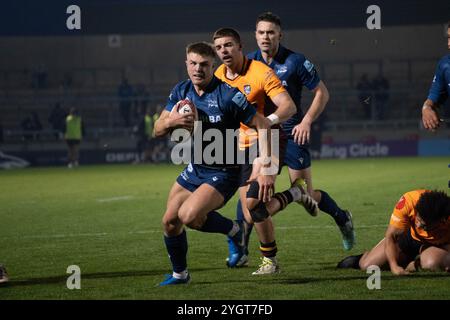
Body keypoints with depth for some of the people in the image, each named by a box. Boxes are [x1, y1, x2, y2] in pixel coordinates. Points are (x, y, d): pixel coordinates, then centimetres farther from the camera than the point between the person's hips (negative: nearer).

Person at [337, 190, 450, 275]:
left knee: (431, 263, -38)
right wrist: (394, 266, -36)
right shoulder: (409, 200, -33)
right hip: (410, 236, 2)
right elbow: (390, 236, -25)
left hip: (439, 245, -2)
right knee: (367, 265, -9)